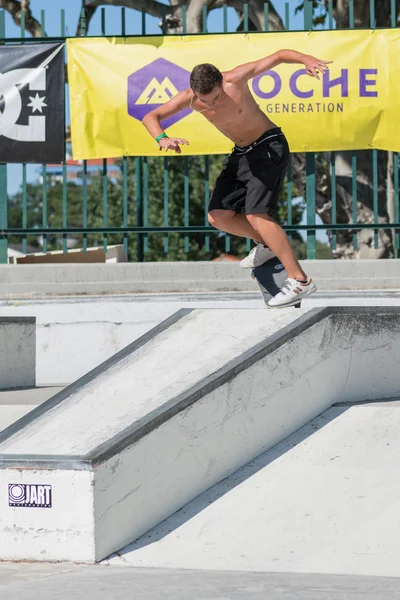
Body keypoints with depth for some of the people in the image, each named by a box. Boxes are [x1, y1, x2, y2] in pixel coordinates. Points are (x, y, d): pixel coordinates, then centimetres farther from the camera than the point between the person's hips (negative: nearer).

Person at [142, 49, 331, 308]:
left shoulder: (236, 79, -24)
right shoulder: (189, 99, -11)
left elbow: (278, 56, -19)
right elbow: (151, 117, -8)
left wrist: (306, 60, -38)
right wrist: (162, 139, -30)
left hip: (269, 146, -7)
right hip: (241, 154, 7)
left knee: (256, 215, -20)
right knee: (218, 216, 0)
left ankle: (300, 281, -21)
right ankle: (266, 245, 26)